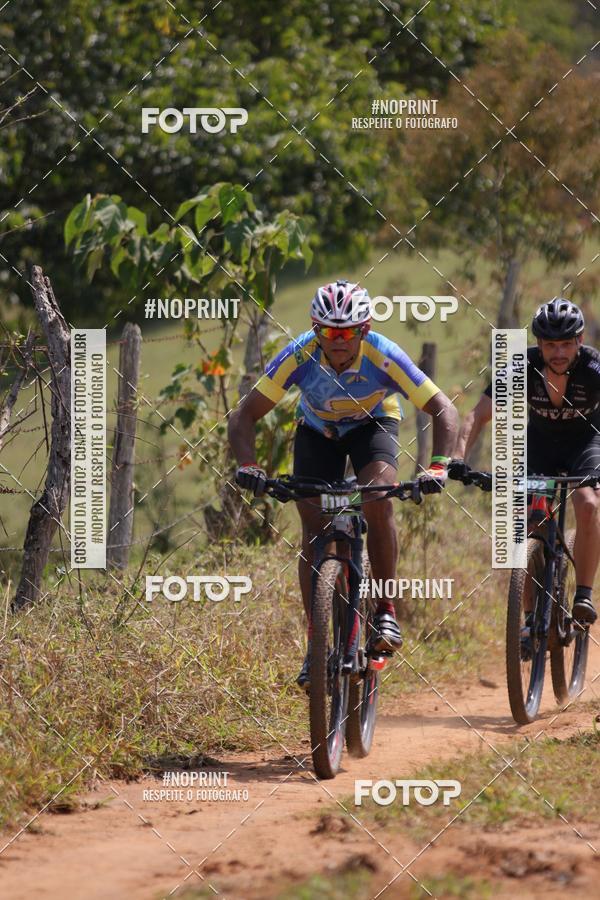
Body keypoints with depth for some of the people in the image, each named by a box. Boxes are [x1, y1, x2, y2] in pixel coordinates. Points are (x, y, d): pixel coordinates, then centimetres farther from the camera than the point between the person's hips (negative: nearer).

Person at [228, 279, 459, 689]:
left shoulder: (384, 356, -34)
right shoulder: (299, 356, -32)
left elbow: (444, 410, -31)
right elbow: (245, 415, -28)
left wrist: (439, 467, -46)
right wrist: (248, 465, -45)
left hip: (373, 425, -1)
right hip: (317, 430, 2)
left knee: (378, 501, -30)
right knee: (314, 528, -12)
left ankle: (386, 610, -15)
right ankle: (316, 643, -5)